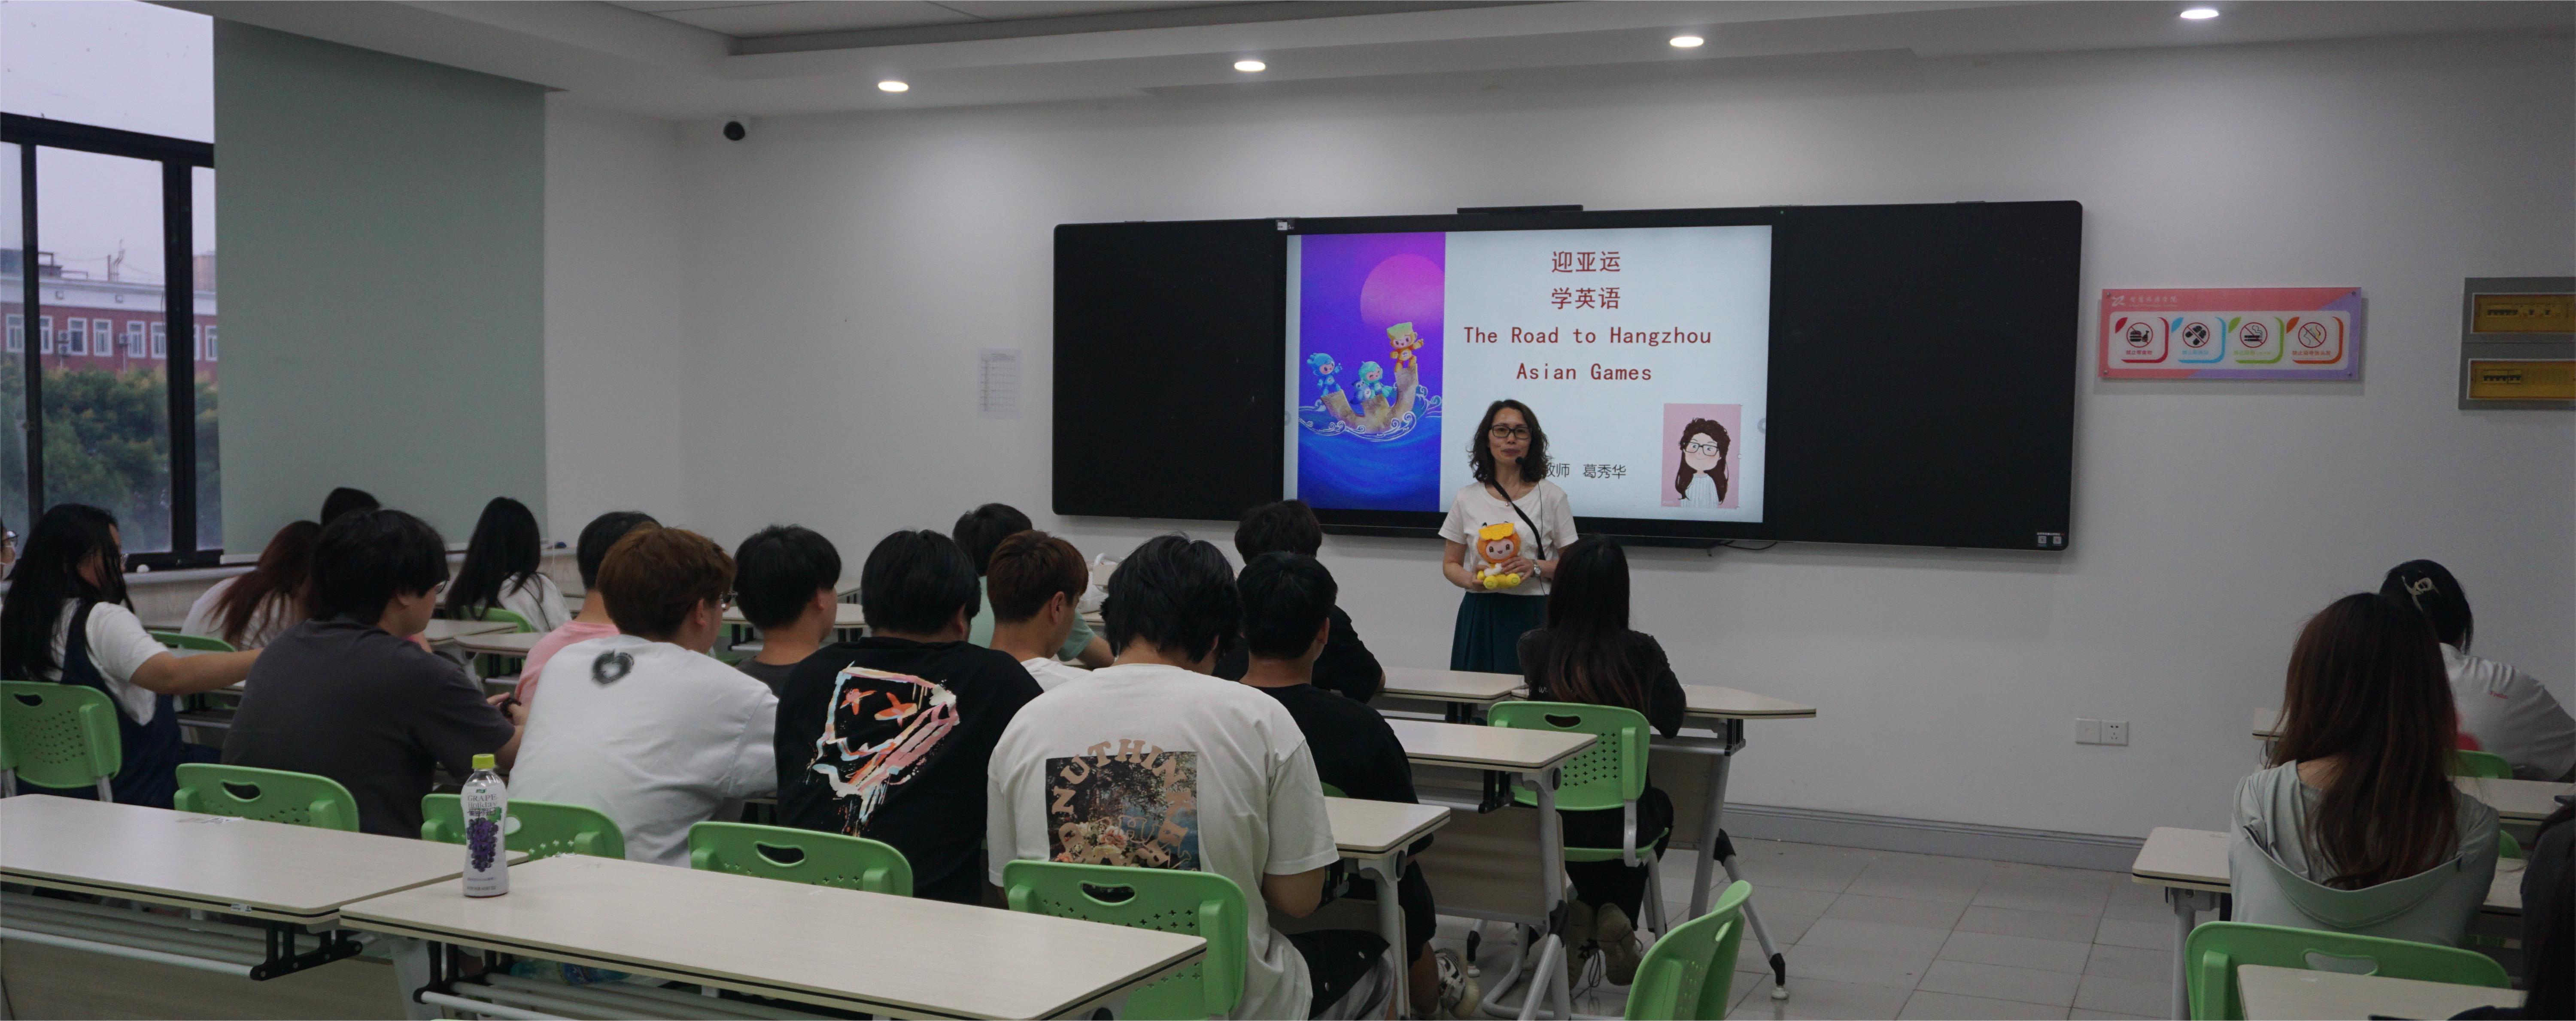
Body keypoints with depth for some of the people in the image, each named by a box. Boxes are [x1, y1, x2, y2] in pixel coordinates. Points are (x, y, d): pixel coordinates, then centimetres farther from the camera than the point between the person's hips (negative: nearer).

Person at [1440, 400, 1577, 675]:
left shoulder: (1551, 497, 3)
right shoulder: (1467, 499, 8)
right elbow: (1450, 564, 13)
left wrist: (1536, 567, -15)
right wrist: (1470, 580, -8)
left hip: (1533, 614, -2)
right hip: (1480, 615, 2)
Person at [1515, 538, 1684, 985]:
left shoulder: (1533, 648, -6)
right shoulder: (1640, 651, -11)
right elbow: (1670, 721, 5)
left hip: (1545, 819, 2)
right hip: (1619, 823, -2)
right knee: (1657, 805, 35)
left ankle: (1580, 913, 24)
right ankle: (1615, 917, 23)